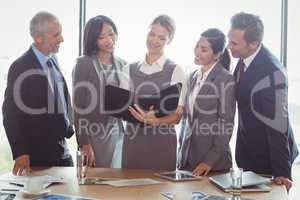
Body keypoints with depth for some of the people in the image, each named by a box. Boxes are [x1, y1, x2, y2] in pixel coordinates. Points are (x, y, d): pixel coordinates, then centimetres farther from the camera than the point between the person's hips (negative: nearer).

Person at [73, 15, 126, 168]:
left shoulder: (122, 65, 9)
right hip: (94, 135, -4)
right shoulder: (84, 64, -6)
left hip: (118, 135, 5)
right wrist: (84, 143, -12)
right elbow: (78, 106, -7)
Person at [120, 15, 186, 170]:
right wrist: (137, 114, -14)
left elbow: (177, 115, -5)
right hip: (132, 139, 3)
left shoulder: (175, 71, 0)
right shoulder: (129, 70, 9)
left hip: (162, 141, -2)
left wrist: (156, 120, -24)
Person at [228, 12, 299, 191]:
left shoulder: (272, 73, -29)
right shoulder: (244, 58, -6)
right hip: (248, 152, 7)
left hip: (269, 155, -7)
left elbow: (278, 125, -25)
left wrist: (282, 172, -20)